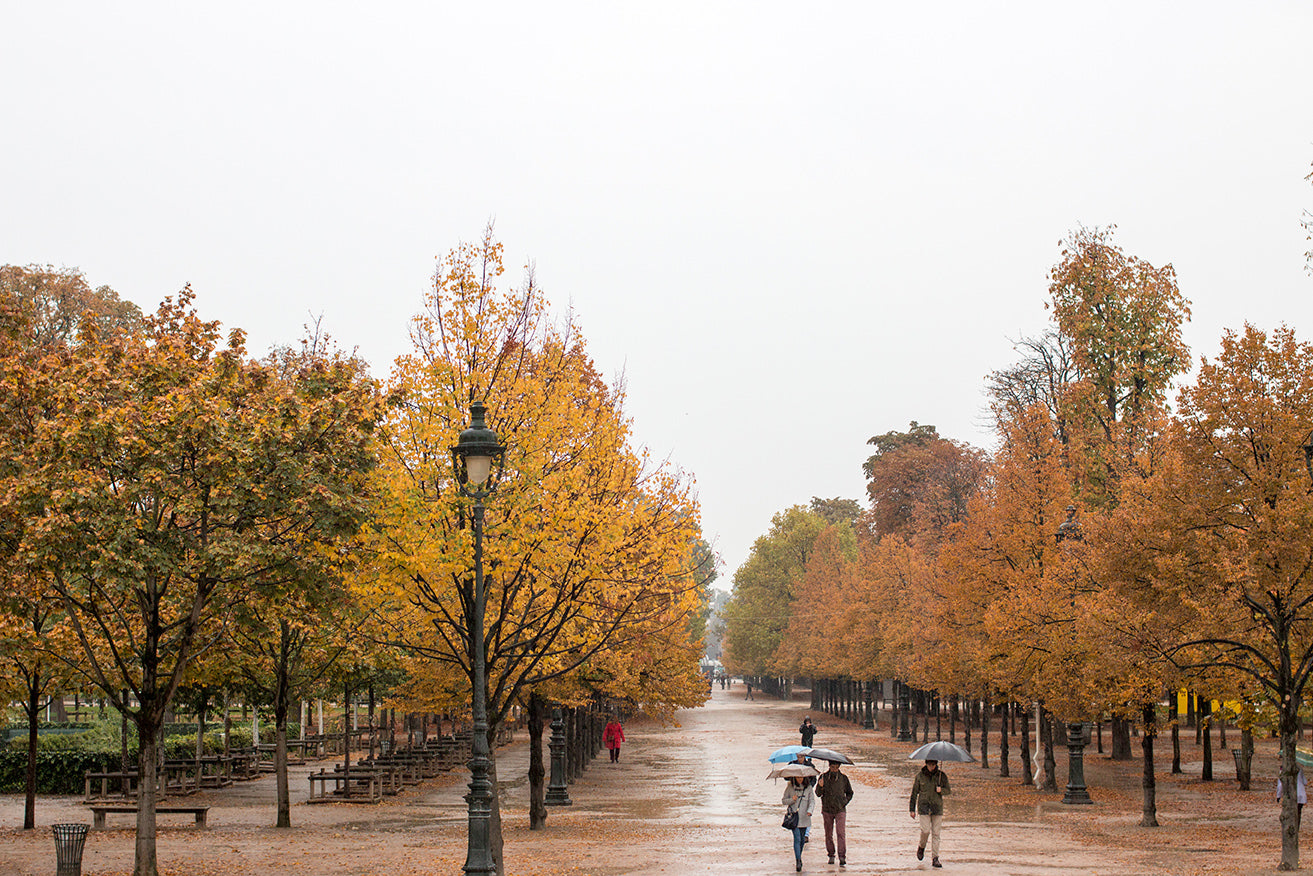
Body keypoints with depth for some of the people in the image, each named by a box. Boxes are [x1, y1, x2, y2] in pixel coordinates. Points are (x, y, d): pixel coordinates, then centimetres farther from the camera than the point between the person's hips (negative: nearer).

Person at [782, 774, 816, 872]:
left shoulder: (808, 787, 5)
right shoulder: (790, 787, 2)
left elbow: (812, 801, 1)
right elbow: (784, 801, 6)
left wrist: (809, 810, -18)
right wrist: (792, 800, -15)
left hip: (804, 818, 2)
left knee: (802, 839, 10)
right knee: (797, 838, -13)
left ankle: (798, 859, 29)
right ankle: (798, 861, -16)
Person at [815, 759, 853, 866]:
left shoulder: (843, 778, 1)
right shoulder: (823, 777, 1)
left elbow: (850, 793, 14)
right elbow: (818, 794, -2)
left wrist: (844, 802, -1)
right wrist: (820, 786, -22)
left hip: (840, 810, -1)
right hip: (827, 810, 1)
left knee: (841, 833, -11)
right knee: (828, 834, 8)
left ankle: (842, 857, -13)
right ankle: (831, 855, 21)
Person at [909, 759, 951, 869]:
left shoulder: (941, 775, 2)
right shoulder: (920, 776, 1)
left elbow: (948, 790, 10)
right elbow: (914, 793, 6)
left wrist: (941, 790, -14)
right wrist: (912, 809, 5)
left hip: (937, 807, 1)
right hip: (924, 806, -1)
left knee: (936, 833, -1)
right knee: (926, 830, -11)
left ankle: (935, 859, 2)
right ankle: (921, 846, 21)